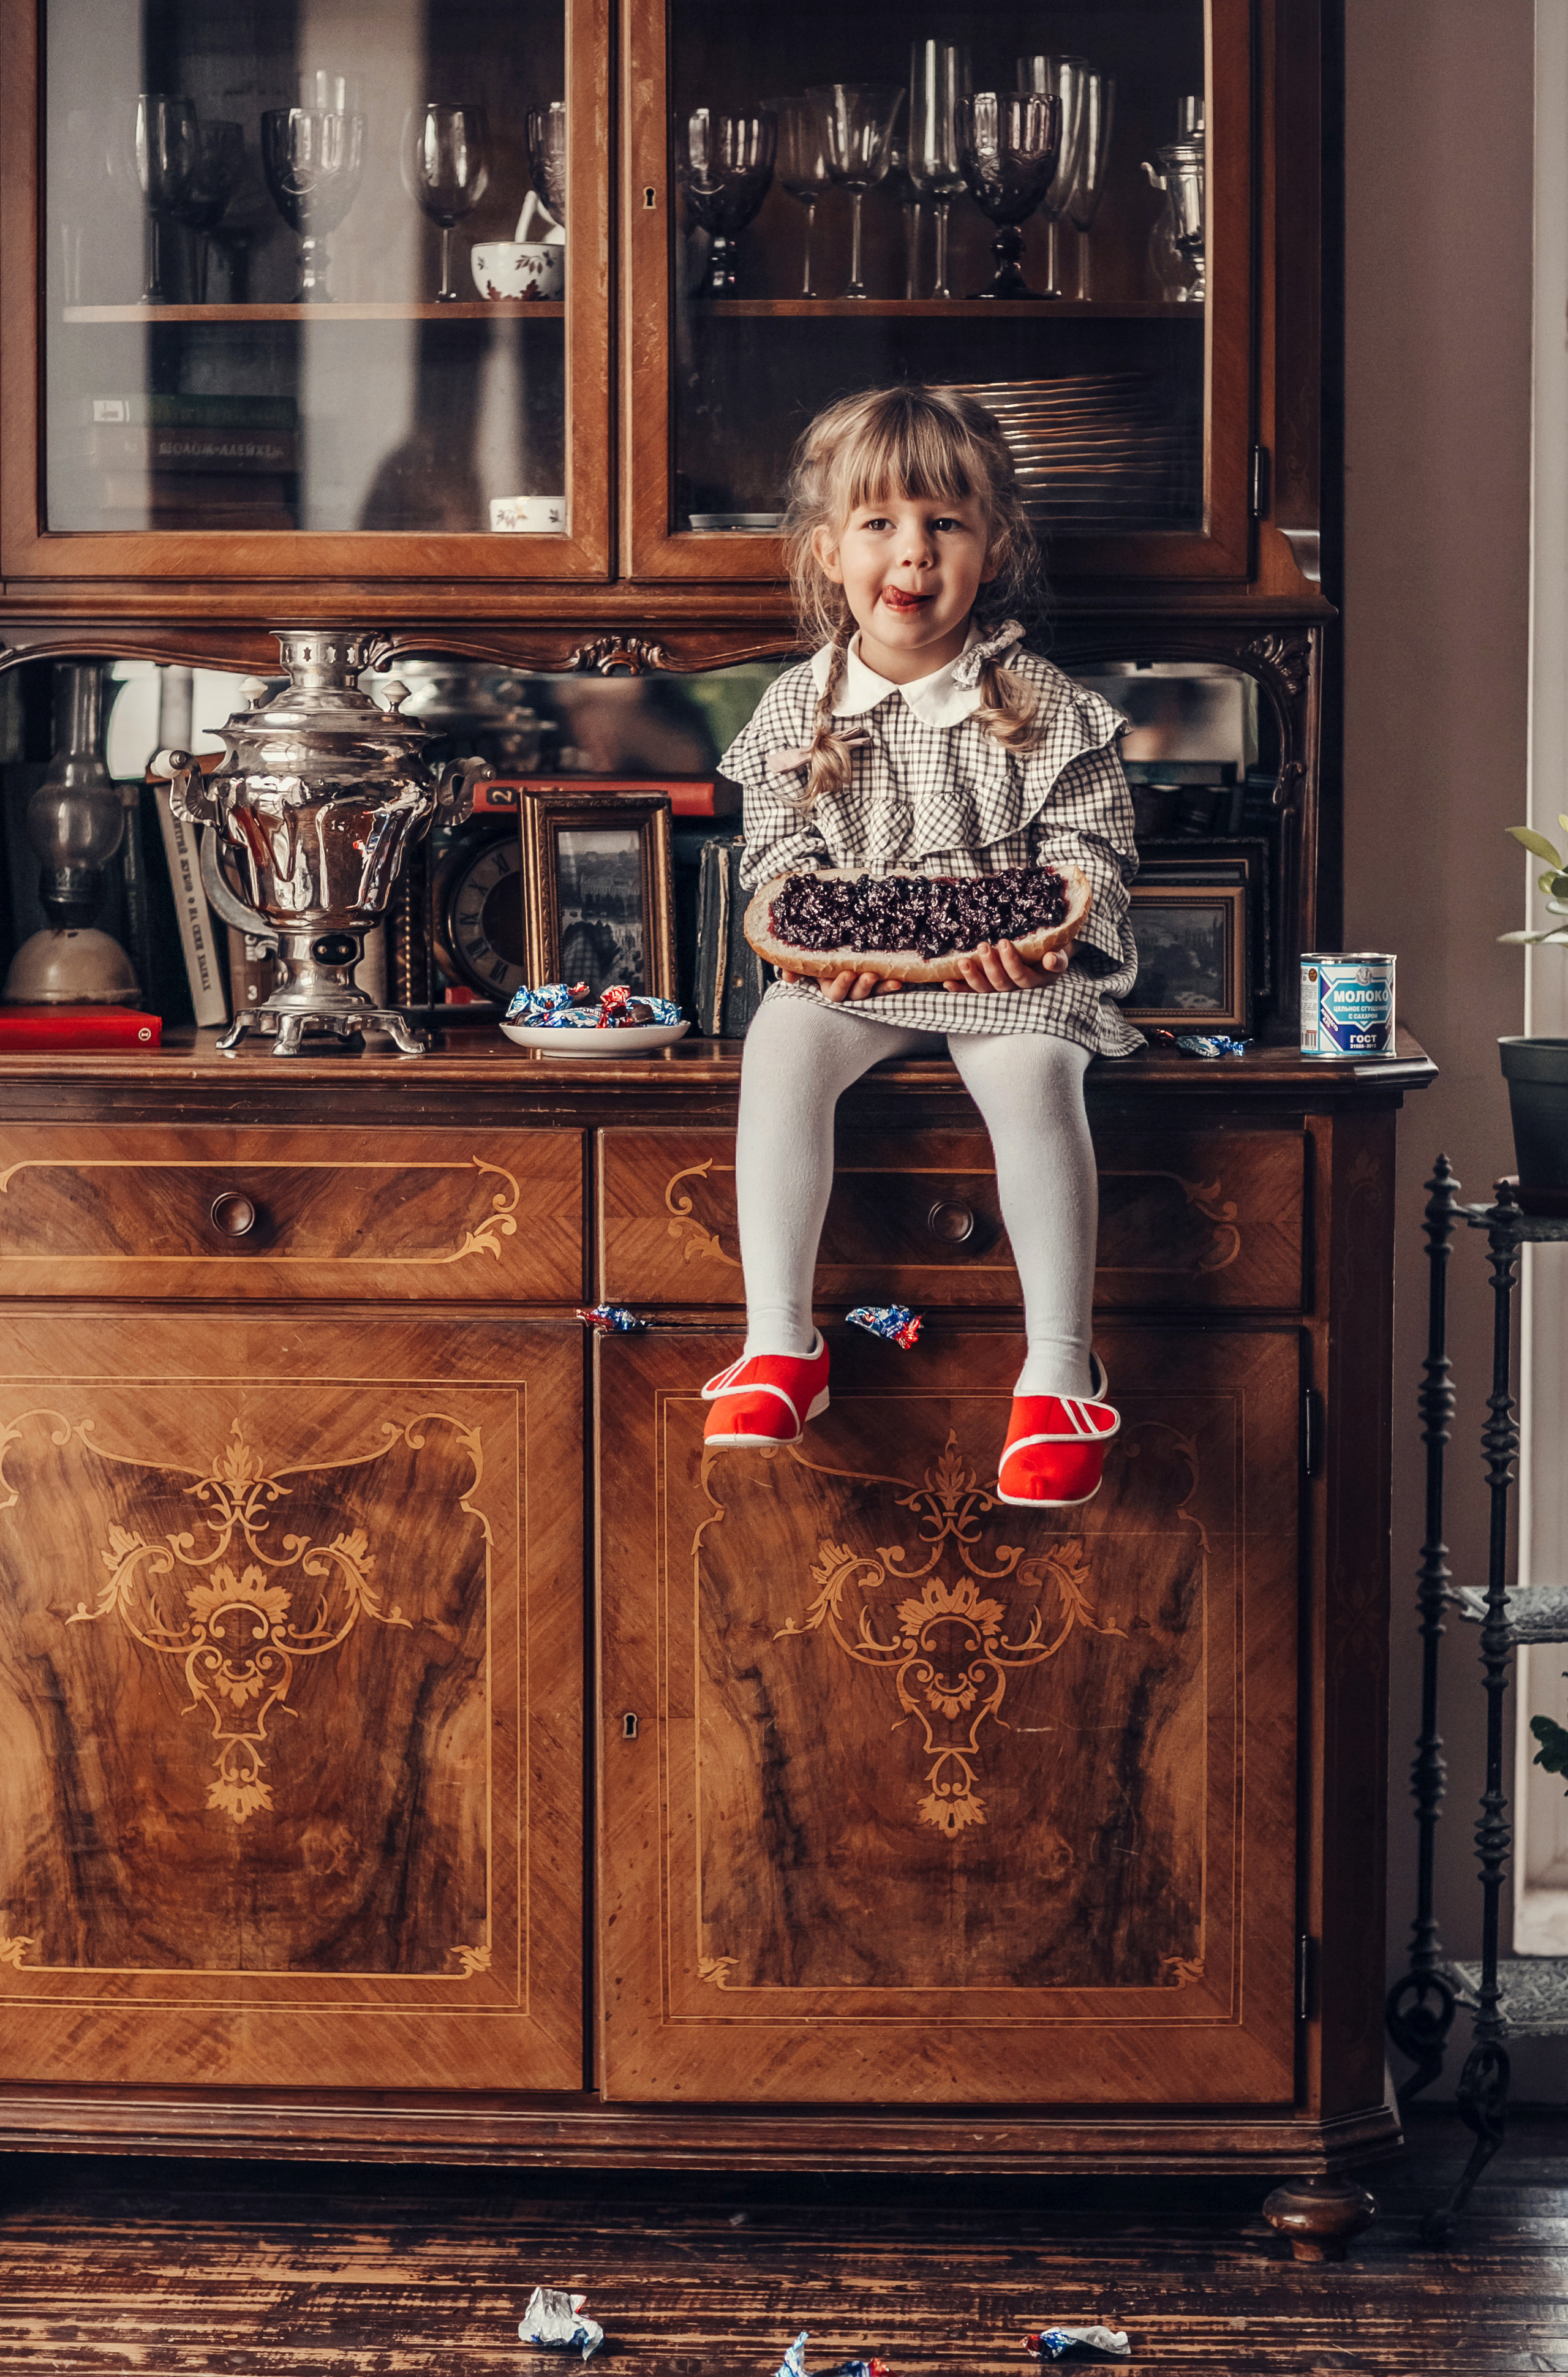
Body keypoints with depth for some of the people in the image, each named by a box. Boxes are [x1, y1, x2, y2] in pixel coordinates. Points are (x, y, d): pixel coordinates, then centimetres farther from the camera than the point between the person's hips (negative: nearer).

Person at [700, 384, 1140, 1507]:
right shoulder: (796, 711, 6)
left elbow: (1090, 849, 0)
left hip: (1009, 972, -2)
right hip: (846, 972, 2)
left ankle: (1061, 1374, -27)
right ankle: (780, 1343, -25)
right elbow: (777, 854, 7)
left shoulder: (1041, 707, 0)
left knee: (1032, 1073, -32)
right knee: (781, 1045, -28)